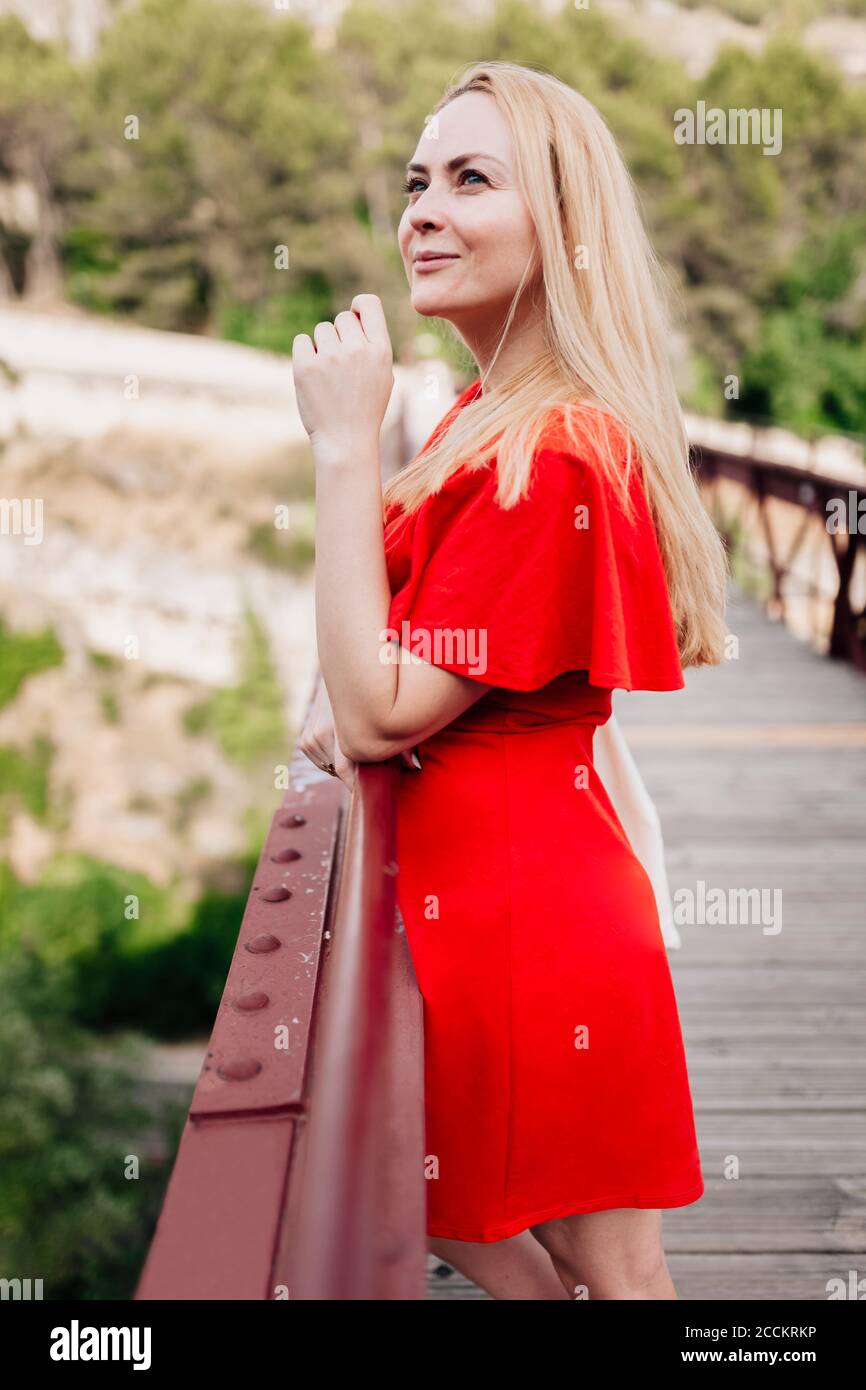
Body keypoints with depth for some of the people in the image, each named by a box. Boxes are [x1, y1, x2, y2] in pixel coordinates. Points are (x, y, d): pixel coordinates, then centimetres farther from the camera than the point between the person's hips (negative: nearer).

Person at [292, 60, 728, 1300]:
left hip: (517, 902, -10)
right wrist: (346, 709, -4)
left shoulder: (559, 453, -22)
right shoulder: (486, 418, 8)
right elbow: (382, 683, 19)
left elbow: (382, 714, -22)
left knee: (600, 1257, 8)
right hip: (462, 883, 10)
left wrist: (347, 445, -21)